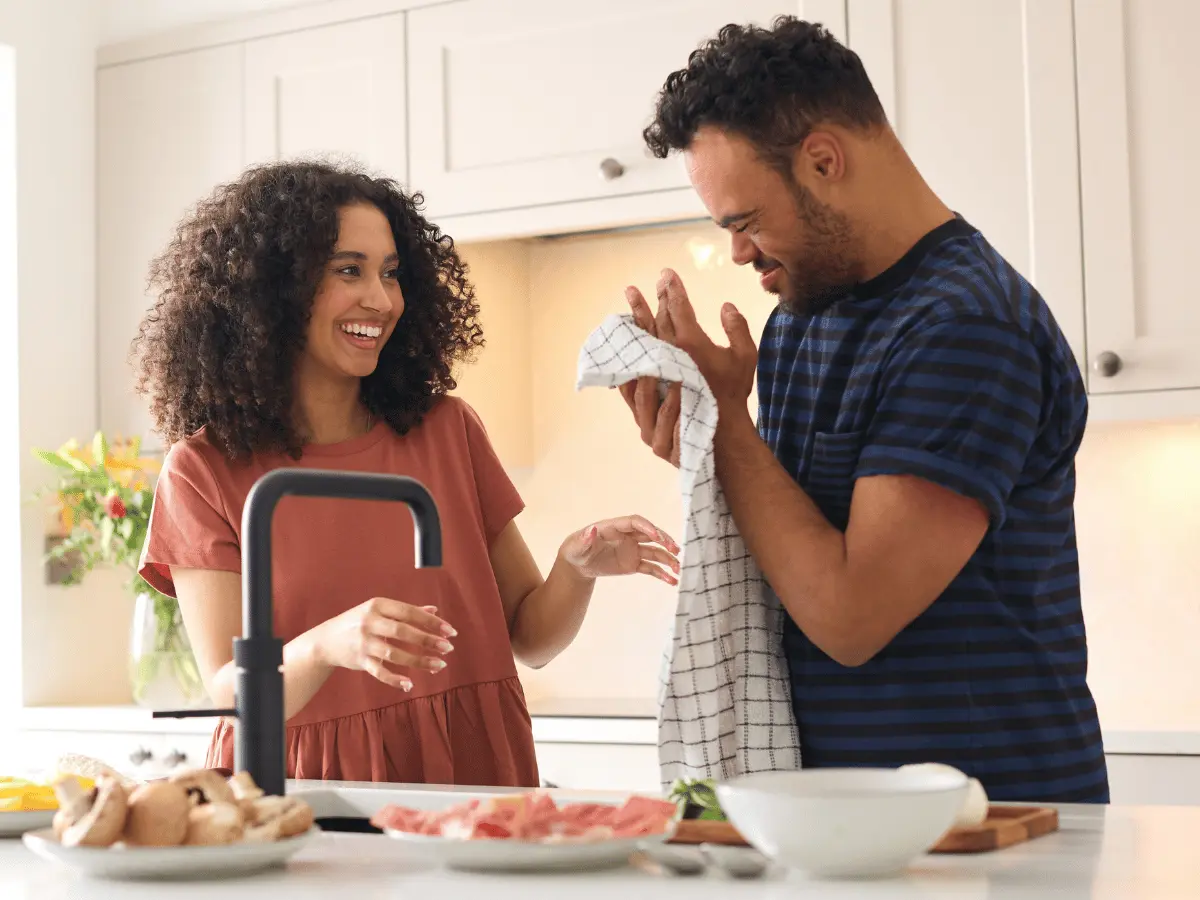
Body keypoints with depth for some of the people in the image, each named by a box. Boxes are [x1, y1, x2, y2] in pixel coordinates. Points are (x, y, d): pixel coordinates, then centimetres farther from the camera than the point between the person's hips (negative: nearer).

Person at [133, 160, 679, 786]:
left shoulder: (446, 431, 9)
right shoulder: (204, 472, 2)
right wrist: (326, 646, -26)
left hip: (470, 780, 3)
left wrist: (577, 568, -9)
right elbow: (230, 695, -6)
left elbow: (530, 639, 12)